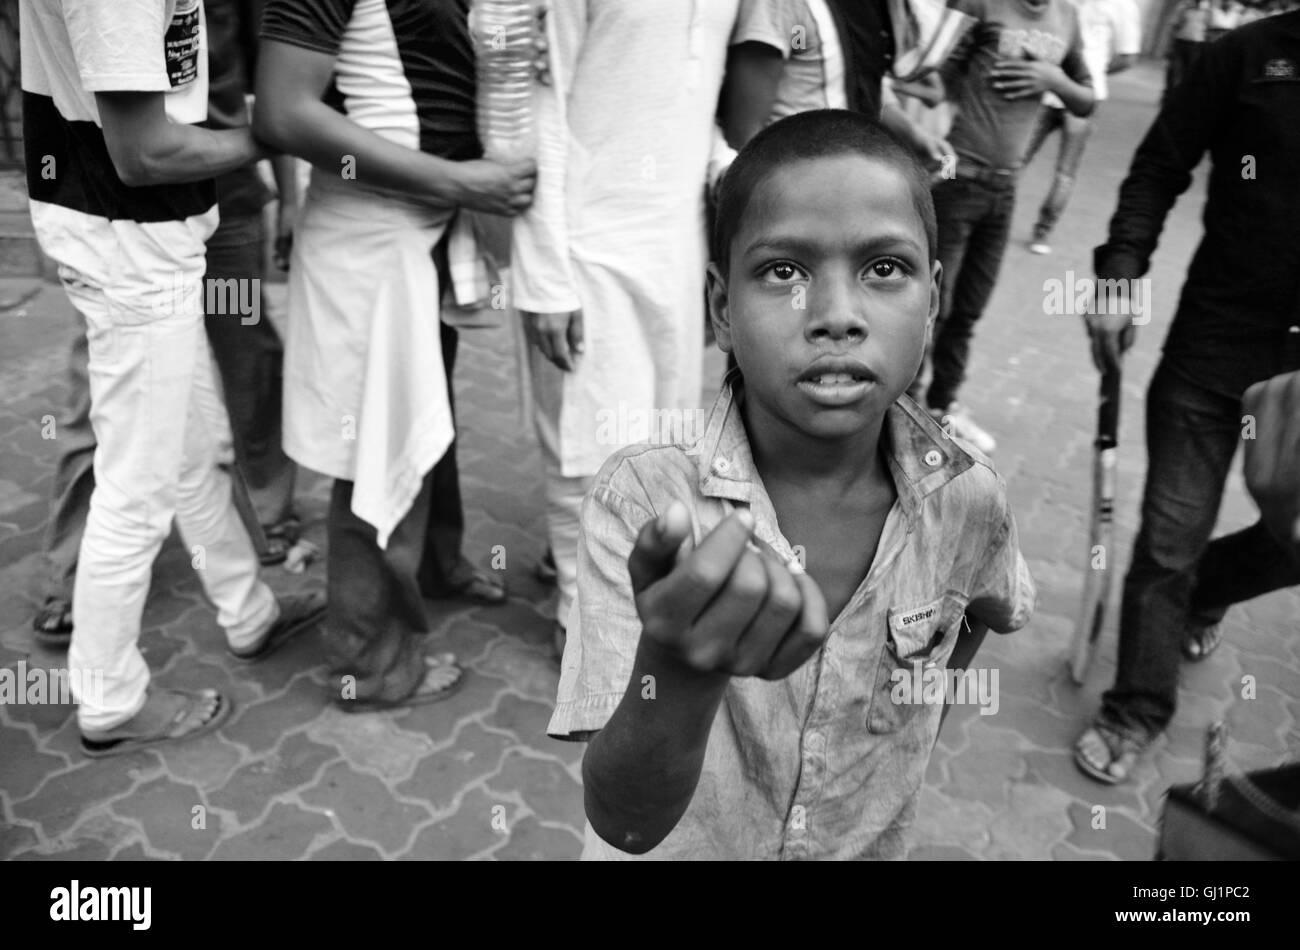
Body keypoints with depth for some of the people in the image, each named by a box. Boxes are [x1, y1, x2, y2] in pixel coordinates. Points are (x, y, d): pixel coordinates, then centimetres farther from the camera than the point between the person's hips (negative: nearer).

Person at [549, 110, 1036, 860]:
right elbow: (624, 823, -31)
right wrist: (679, 671, -48)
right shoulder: (644, 497, -28)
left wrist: (919, 709, -5)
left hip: (868, 843, 3)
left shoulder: (966, 498, -18)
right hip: (682, 844, -2)